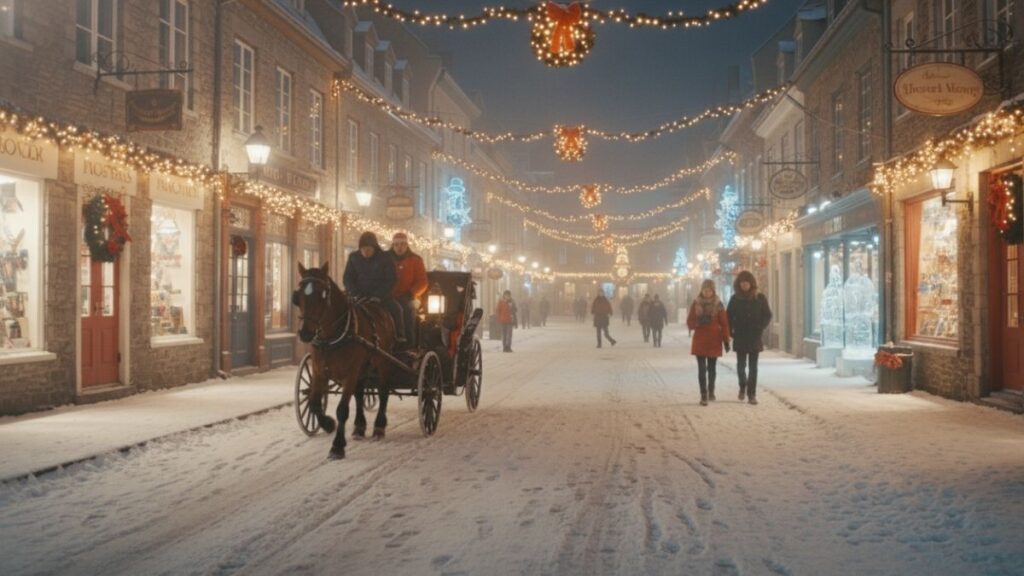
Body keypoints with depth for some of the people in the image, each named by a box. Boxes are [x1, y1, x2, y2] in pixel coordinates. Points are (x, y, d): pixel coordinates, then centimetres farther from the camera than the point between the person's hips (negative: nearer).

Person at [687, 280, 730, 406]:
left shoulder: (718, 305, -1)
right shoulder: (696, 303, 1)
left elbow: (724, 323, 0)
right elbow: (689, 322, 2)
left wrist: (726, 340, -4)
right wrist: (698, 322, -19)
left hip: (714, 341, 0)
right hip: (699, 341, 0)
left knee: (712, 368, 10)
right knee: (702, 369, -7)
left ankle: (711, 392, 29)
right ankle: (703, 395, -7)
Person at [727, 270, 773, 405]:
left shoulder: (760, 298, 1)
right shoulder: (735, 299, 2)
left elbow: (768, 315, 4)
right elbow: (729, 317, 5)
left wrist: (760, 328, -9)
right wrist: (730, 332, -6)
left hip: (755, 337, 0)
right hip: (740, 337, 0)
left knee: (753, 366, 0)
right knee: (741, 365, 0)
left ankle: (752, 394, 3)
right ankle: (743, 386, 27)